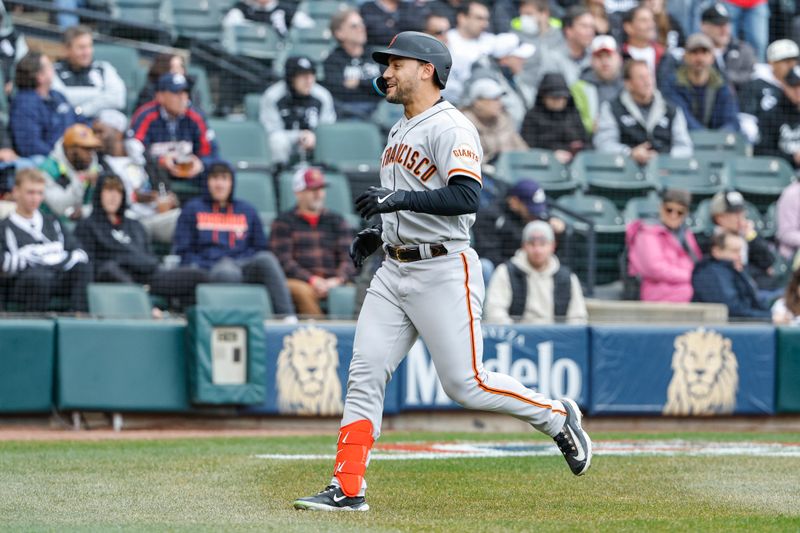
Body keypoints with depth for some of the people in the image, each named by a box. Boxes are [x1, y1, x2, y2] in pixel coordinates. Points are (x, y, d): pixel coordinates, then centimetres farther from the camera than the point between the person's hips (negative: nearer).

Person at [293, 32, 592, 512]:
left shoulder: (451, 128, -12)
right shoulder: (400, 131, 18)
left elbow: (466, 196, -25)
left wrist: (400, 198, -31)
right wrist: (377, 233, 16)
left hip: (443, 271, -9)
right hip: (395, 271, 9)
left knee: (465, 383, -8)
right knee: (365, 373, -1)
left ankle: (557, 417, 14)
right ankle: (347, 489, -1)